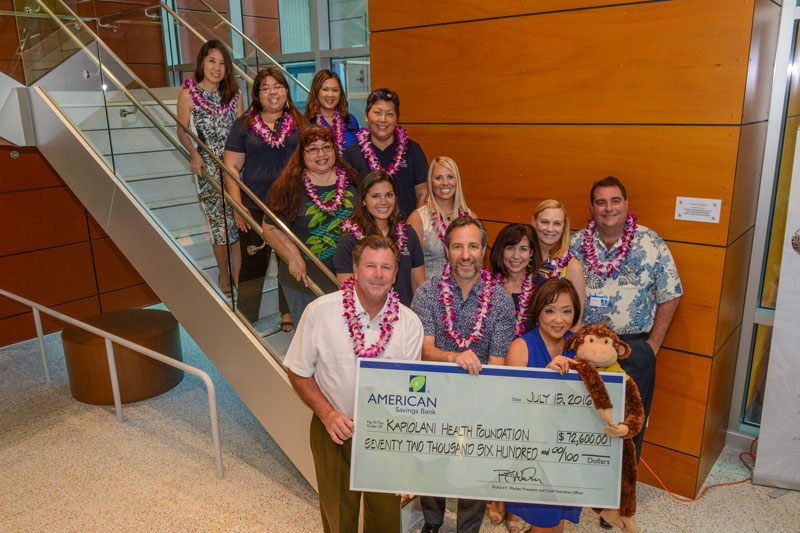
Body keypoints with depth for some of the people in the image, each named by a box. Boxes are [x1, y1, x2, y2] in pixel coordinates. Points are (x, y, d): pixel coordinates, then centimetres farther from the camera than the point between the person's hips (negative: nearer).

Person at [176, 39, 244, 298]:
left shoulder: (234, 94, 11)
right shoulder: (188, 94, 2)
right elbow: (182, 131, 0)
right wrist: (194, 154, -16)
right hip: (207, 167, -2)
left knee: (238, 219, -1)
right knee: (219, 221, 1)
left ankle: (238, 274, 11)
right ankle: (224, 274, 18)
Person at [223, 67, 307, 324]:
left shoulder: (300, 123, 9)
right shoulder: (244, 125, 6)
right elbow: (232, 167, 3)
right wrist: (238, 206, -5)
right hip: (255, 207, -1)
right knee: (253, 264, -1)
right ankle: (246, 322, 9)